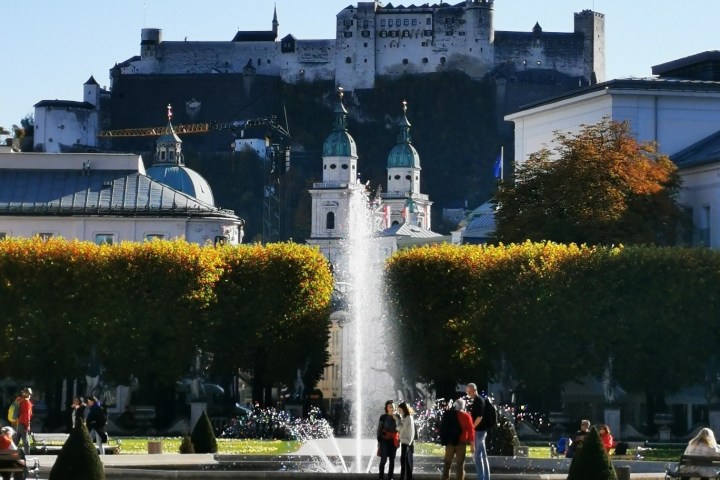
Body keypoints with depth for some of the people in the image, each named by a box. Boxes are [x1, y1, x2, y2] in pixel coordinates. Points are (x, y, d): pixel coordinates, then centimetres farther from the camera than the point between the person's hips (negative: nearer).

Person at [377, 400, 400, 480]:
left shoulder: (397, 417, 5)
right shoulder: (383, 417, -2)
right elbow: (379, 429, -1)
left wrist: (399, 441, 6)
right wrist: (379, 441, -5)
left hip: (394, 441, 3)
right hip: (384, 440, -3)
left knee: (392, 460, 5)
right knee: (383, 459, -8)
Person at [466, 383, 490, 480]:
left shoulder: (478, 400, -14)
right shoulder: (477, 400, 16)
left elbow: (479, 417, -21)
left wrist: (471, 428, -16)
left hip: (478, 430, -10)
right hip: (480, 430, 10)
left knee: (477, 455, -8)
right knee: (483, 455, 10)